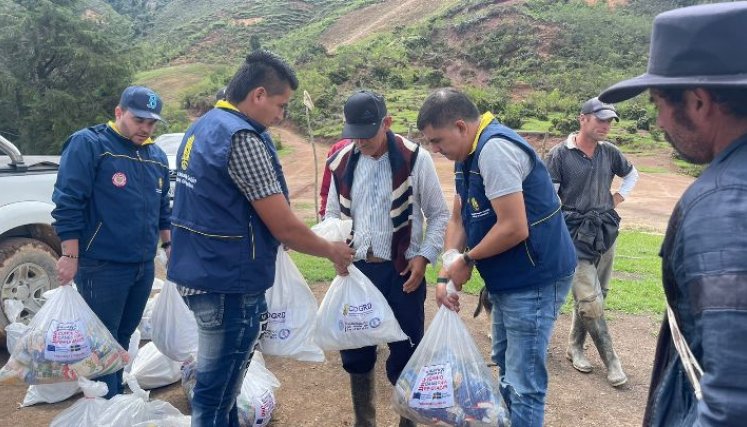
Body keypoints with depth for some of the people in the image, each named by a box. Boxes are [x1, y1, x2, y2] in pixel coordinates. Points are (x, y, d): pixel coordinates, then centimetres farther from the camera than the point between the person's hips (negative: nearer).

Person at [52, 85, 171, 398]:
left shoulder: (157, 156, 11)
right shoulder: (88, 144, -10)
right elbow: (67, 203, -13)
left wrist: (168, 245, 19)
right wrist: (70, 256, -15)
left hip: (144, 267, 7)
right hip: (102, 267, -6)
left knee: (123, 337, 18)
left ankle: (117, 397, 33)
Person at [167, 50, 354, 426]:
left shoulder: (201, 127, 10)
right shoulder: (242, 138, -20)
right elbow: (285, 228, -19)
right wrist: (332, 251, -1)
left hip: (198, 273, 10)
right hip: (229, 283, -10)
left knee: (220, 383, 23)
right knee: (216, 393, 4)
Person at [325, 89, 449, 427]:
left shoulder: (415, 158, -9)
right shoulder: (342, 161, 3)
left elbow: (439, 214, -1)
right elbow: (333, 213, 13)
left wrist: (424, 256, -11)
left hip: (402, 271, -4)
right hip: (356, 269, 4)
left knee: (405, 353, 5)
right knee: (355, 352, 13)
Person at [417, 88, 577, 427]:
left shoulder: (495, 149, -24)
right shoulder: (468, 155, 8)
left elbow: (514, 228, -28)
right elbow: (458, 219, 9)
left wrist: (466, 261, -13)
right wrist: (446, 275, -2)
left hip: (535, 280, -10)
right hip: (507, 279, 10)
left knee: (524, 383, -2)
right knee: (506, 367, 23)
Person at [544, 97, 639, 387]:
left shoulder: (609, 152, 7)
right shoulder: (560, 154, -7)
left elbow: (632, 174, 27)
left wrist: (619, 198, 11)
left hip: (606, 233, 5)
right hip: (575, 236, -5)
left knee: (593, 296, 11)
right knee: (590, 300, -8)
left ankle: (575, 347, 27)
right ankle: (610, 360, 6)